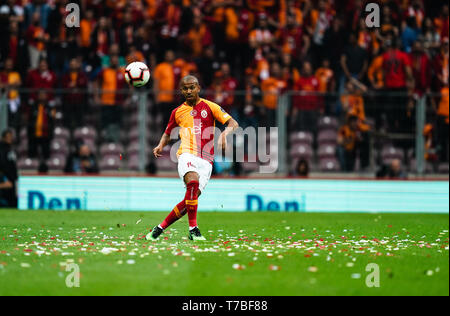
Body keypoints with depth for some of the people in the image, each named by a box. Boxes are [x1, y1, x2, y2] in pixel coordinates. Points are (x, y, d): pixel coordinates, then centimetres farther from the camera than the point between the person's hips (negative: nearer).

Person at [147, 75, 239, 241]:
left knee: (190, 201, -6)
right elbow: (168, 132, 31)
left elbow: (233, 123, 3)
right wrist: (160, 146, 10)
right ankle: (193, 229, -32)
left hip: (206, 161, 1)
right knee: (193, 181, -33)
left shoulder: (209, 107, 9)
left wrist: (224, 133, -19)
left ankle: (160, 228, 11)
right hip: (187, 155, -1)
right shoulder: (177, 112, 16)